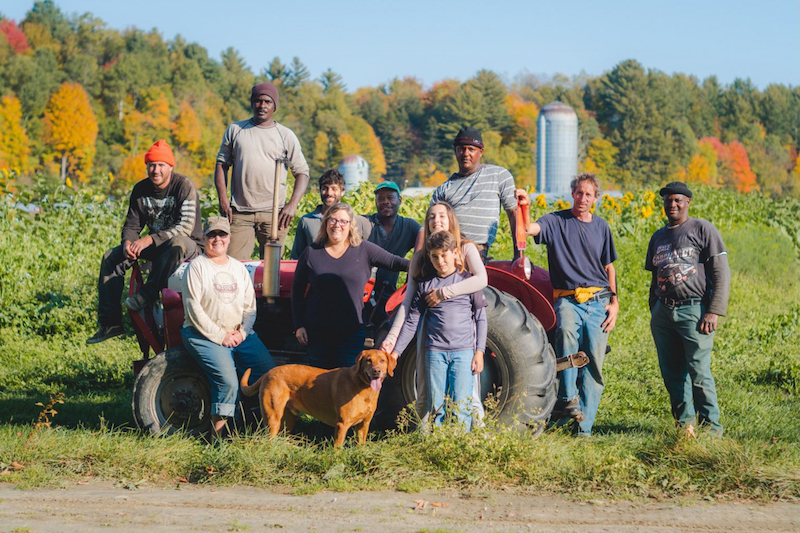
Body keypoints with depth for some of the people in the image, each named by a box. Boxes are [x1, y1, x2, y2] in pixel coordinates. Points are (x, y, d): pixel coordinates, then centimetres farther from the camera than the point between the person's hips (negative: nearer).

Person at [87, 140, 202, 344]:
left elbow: (186, 226, -25)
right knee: (110, 258, -9)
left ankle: (147, 295, -32)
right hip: (156, 245, 6)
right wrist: (128, 241, -19)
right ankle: (110, 323, -10)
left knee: (177, 244, -42)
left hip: (188, 244, -6)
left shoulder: (184, 186, -16)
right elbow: (132, 224, 6)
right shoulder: (141, 189, 2)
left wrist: (150, 239, -33)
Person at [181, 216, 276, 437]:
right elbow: (193, 309, -9)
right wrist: (220, 336, -13)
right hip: (205, 336, -5)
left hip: (239, 335, 5)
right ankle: (219, 430, -16)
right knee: (227, 380, -27)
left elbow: (250, 307, 15)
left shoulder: (238, 268, 16)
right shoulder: (197, 267, -1)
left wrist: (243, 331, -4)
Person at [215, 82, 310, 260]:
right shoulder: (235, 130, 12)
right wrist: (222, 199, -2)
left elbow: (302, 172, 8)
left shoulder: (286, 135, 8)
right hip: (240, 212, 0)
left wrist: (292, 205, -6)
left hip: (273, 212, 0)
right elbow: (221, 165, 12)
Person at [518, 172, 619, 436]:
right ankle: (567, 398, -30)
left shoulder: (601, 226, 15)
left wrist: (614, 302, 12)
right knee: (566, 330, -36)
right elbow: (530, 229, -17)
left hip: (598, 301, 3)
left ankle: (583, 427, 0)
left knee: (594, 362, -3)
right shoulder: (556, 221, 3)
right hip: (567, 298, -3)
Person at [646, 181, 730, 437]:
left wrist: (714, 311, -12)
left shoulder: (703, 229, 1)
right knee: (672, 374, 5)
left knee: (699, 372, -10)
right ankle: (684, 424, 13)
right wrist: (653, 312, 19)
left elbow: (721, 273, -4)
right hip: (663, 312, 6)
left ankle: (711, 426, -1)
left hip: (694, 310, -6)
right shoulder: (658, 237, 19)